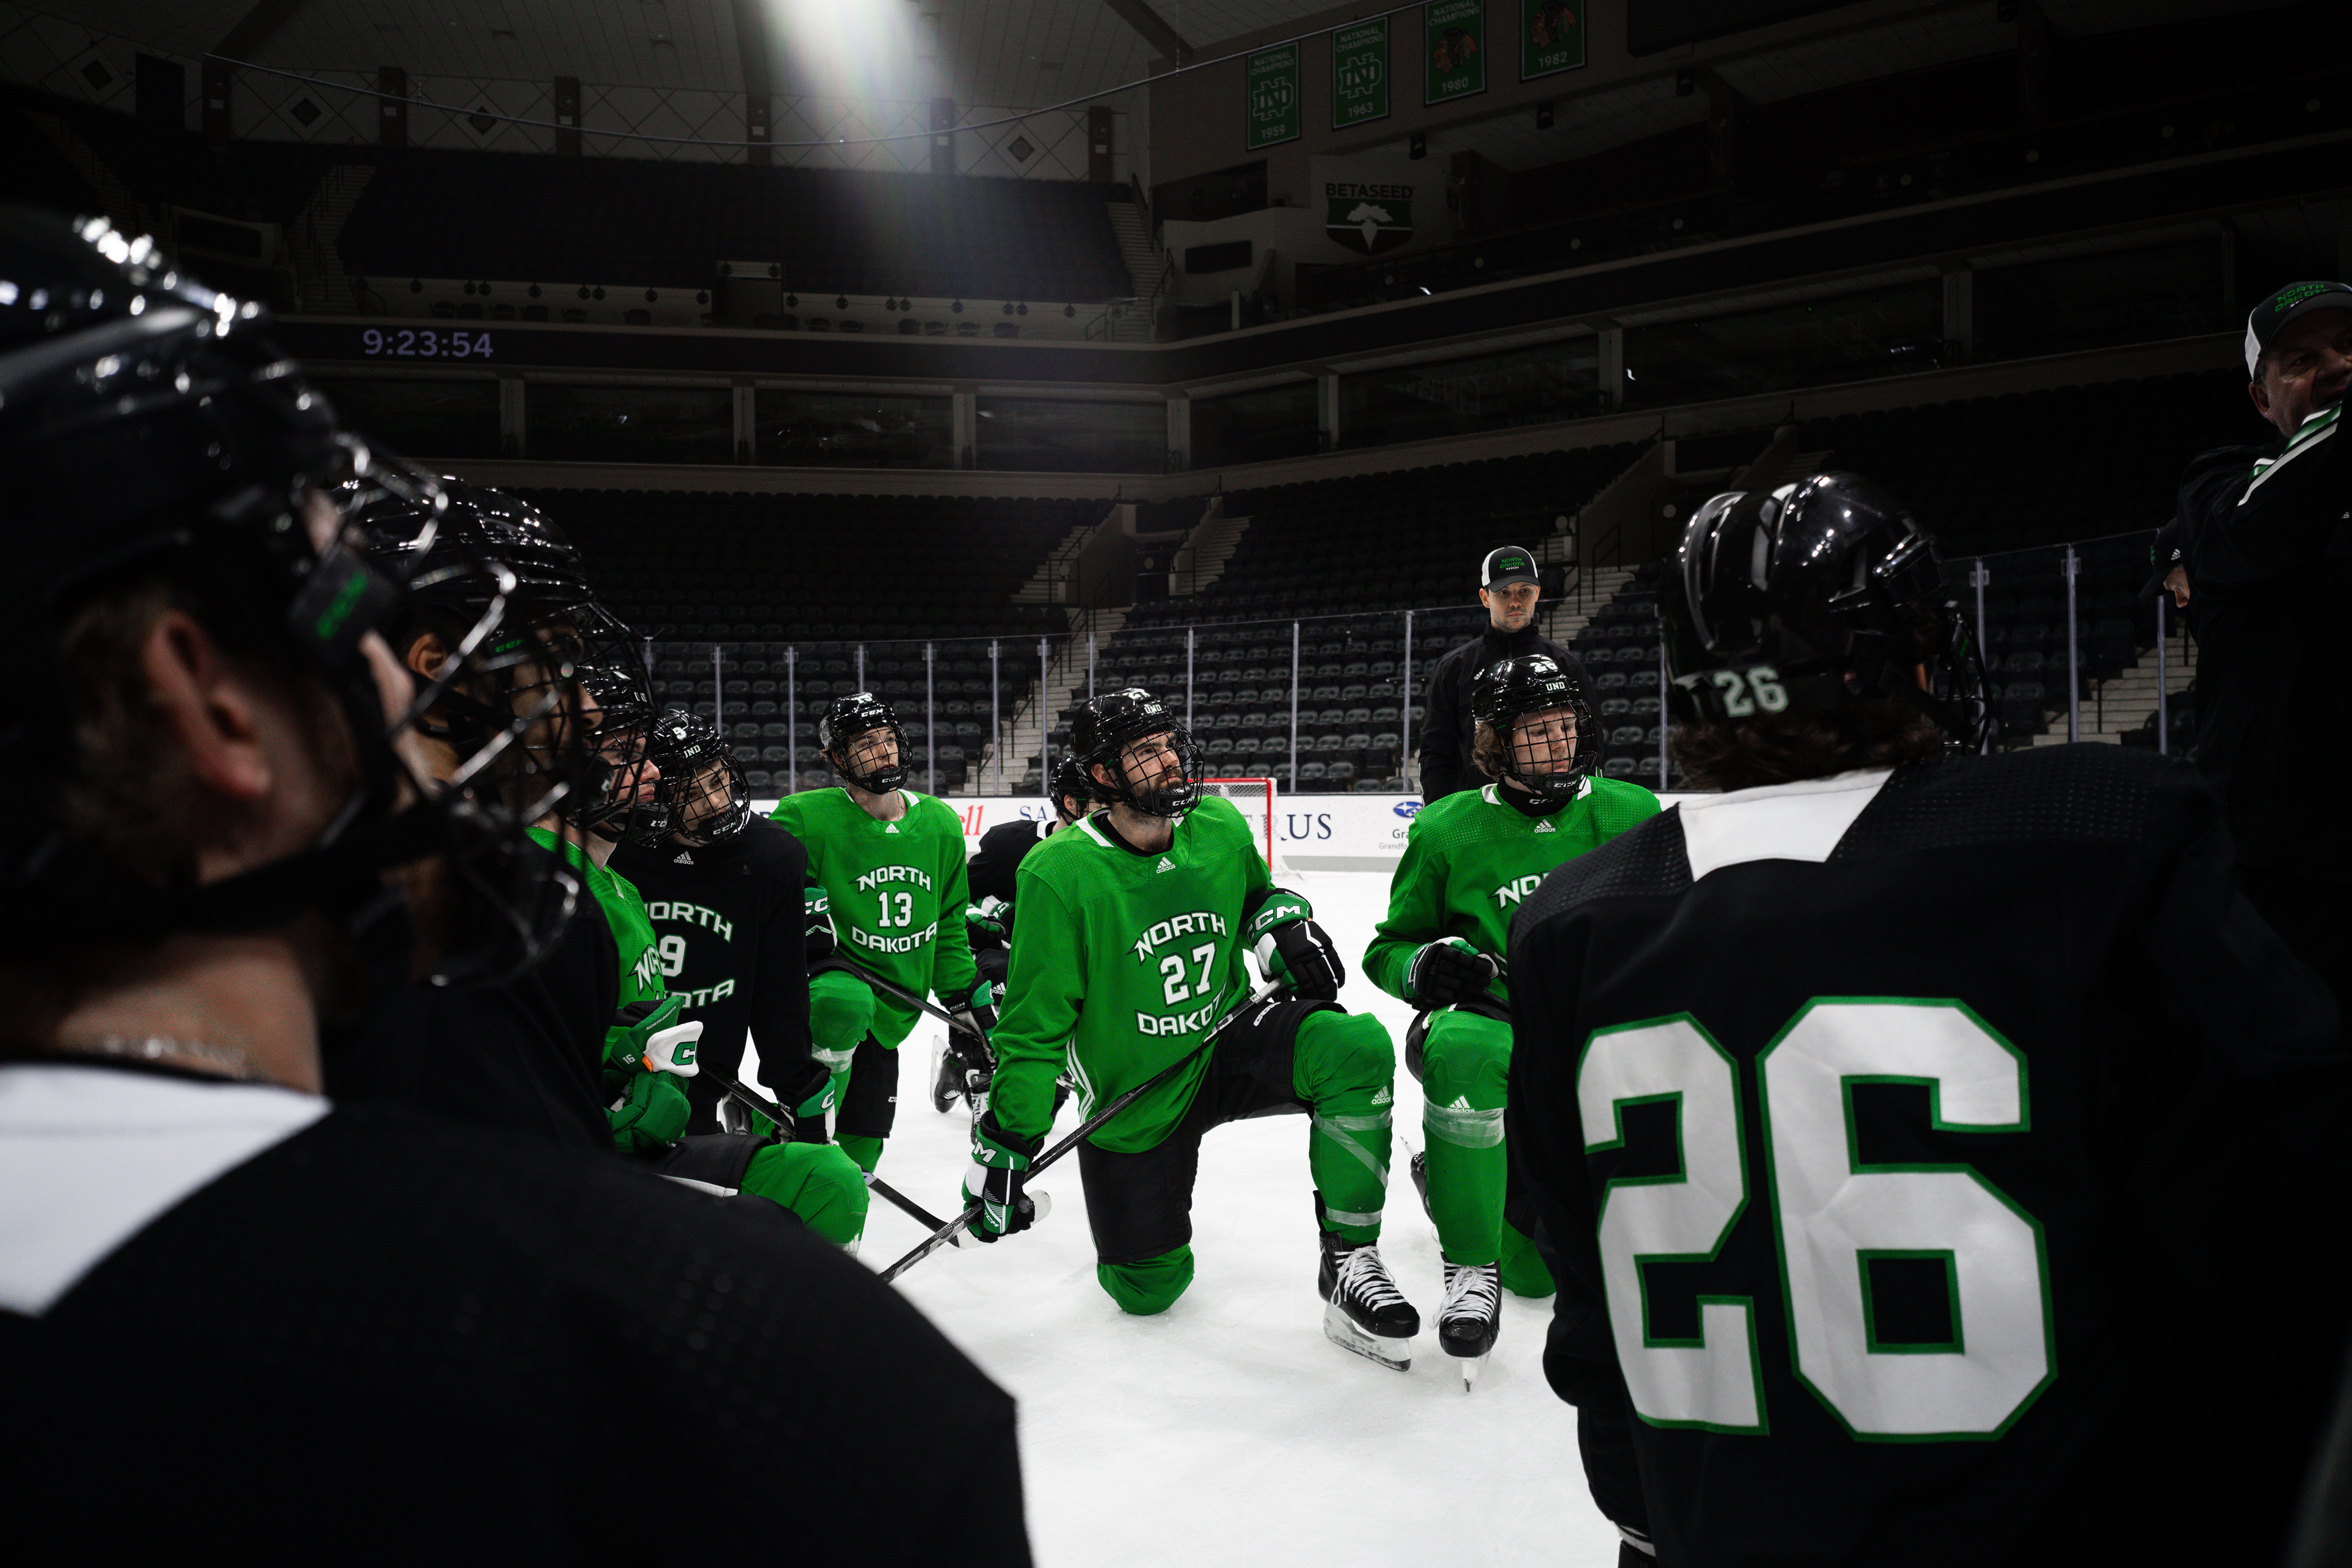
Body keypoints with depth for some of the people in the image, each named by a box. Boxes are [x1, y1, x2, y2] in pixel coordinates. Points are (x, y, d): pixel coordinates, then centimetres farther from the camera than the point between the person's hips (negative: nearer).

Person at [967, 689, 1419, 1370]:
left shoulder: (1220, 828, -7)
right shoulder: (1060, 873, -21)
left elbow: (1256, 892, 18)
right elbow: (1034, 1024, -14)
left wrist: (1284, 924, -6)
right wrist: (1004, 1148, -14)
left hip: (1229, 1042, 3)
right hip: (1132, 1102, -2)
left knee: (1358, 1050, -27)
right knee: (1147, 1290, 7)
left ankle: (1349, 1261, -13)